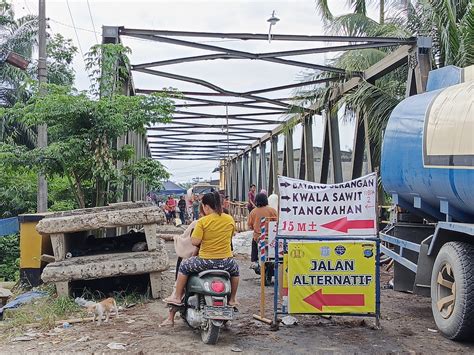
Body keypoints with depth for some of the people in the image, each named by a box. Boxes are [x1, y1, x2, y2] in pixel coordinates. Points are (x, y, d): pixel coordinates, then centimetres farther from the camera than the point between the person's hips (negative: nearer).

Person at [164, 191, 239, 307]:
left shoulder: (202, 221, -13)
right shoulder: (230, 219, 0)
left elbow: (195, 241, -14)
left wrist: (195, 230, 6)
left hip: (206, 262, -3)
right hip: (226, 262, 3)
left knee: (184, 266, 23)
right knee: (235, 269, 38)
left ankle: (177, 297, 28)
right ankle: (232, 299, 40)